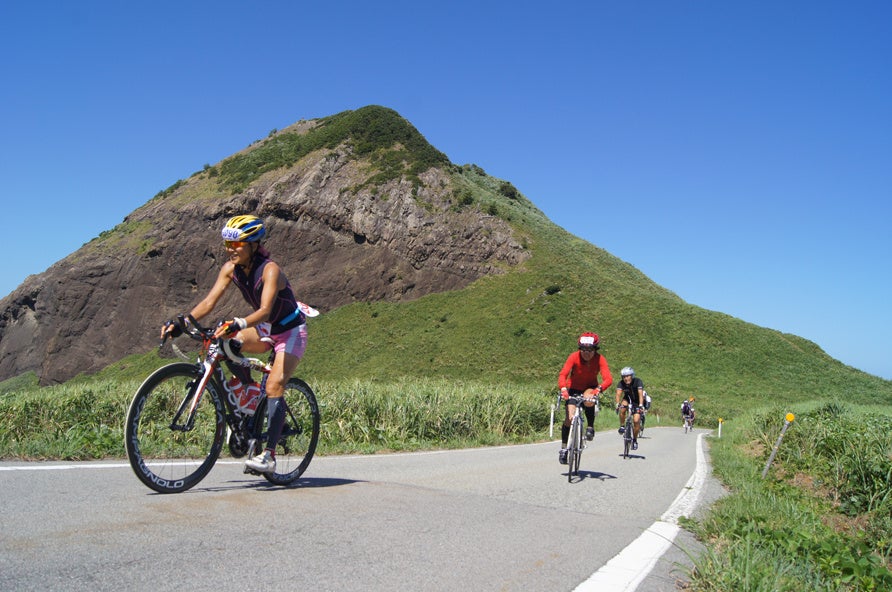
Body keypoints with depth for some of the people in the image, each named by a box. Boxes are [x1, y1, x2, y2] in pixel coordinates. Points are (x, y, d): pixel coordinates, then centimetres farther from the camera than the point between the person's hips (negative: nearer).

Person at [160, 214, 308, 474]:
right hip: (266, 329, 6)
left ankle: (269, 455, -21)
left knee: (274, 385, -22)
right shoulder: (230, 268, -7)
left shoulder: (270, 269, -26)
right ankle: (247, 388, 1)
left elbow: (265, 310, -38)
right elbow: (209, 301, -13)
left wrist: (239, 323, -55)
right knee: (226, 341, -22)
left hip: (290, 331, -6)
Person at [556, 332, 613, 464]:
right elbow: (563, 374, -33)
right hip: (573, 388, 0)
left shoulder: (600, 359, -22)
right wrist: (563, 388, -53)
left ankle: (590, 427, -10)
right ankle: (563, 448, 4)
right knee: (569, 418, -12)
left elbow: (608, 378, -34)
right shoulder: (574, 357, -24)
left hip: (590, 388, 0)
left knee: (589, 401, -36)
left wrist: (598, 389, -54)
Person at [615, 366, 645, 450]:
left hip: (637, 401, -2)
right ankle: (622, 426, -12)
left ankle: (635, 440, 4)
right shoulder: (621, 383, -21)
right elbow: (618, 393, -33)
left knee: (636, 420, -15)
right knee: (622, 408, -32)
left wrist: (641, 405, -53)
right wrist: (617, 404, -50)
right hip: (628, 399, 2)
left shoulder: (637, 381, -28)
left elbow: (640, 393, -39)